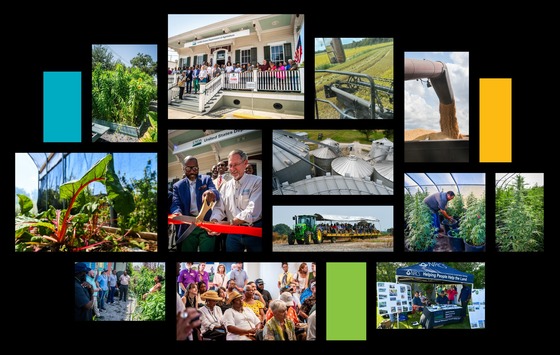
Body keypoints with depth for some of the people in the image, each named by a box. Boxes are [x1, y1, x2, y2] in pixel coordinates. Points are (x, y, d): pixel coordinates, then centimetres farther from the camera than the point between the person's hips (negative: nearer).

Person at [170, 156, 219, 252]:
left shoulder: (206, 179, 6)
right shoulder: (178, 186, 9)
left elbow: (216, 194, -11)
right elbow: (176, 204, -1)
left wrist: (212, 193, -37)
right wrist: (177, 213, -27)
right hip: (188, 227, 2)